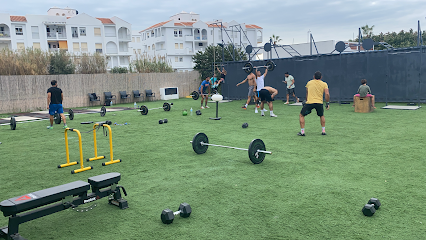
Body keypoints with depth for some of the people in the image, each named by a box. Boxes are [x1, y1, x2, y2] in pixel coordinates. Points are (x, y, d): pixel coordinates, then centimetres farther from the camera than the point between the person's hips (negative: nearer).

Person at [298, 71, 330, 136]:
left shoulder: (309, 83, 12)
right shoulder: (324, 84, 8)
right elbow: (327, 94, -4)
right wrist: (328, 103, 5)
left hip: (309, 102, -1)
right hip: (319, 103, 2)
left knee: (301, 115, 12)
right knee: (322, 116, 27)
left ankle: (302, 132, 5)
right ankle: (323, 131, 23)